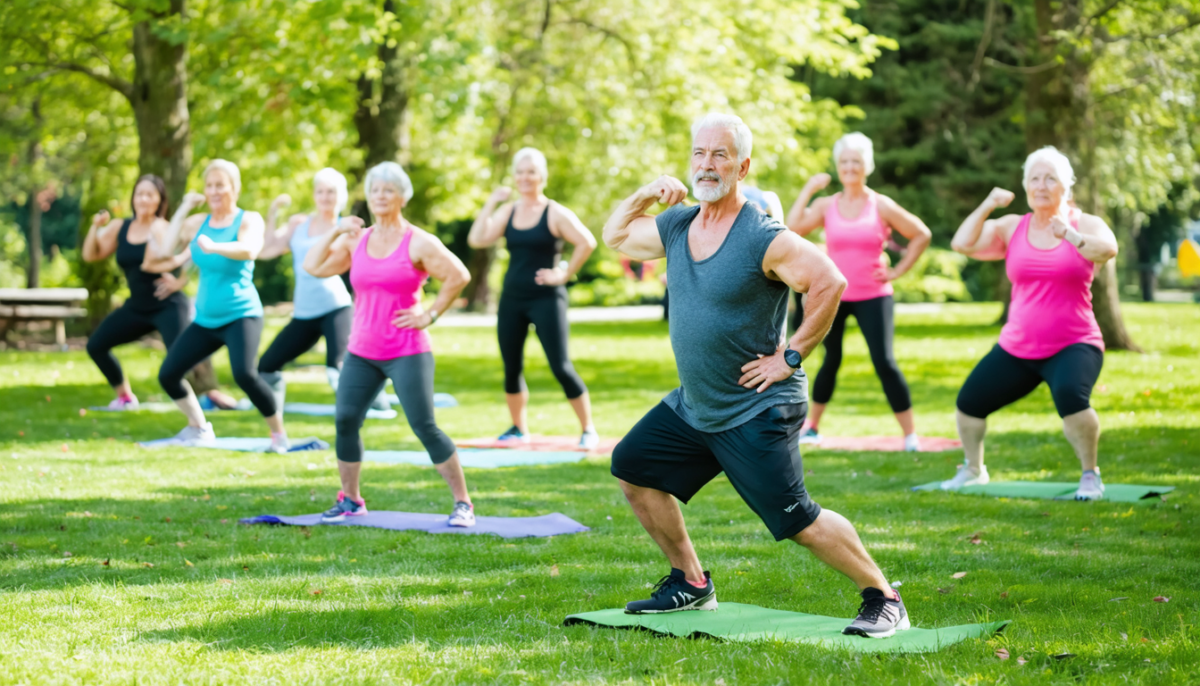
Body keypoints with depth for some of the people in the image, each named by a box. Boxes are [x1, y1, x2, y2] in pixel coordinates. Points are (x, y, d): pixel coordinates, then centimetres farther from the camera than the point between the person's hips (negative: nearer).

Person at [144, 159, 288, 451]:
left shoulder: (249, 220, -6)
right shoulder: (197, 223, 9)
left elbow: (249, 250, -28)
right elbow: (165, 251, -2)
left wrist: (214, 247, -48)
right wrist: (184, 209, -1)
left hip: (241, 315, -6)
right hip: (205, 318, 6)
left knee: (244, 374, -29)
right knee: (167, 375, 3)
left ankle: (278, 433, -12)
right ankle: (198, 428, 27)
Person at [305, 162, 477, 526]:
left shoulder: (419, 243, -5)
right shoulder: (355, 240, 10)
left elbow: (459, 277, -7)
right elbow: (313, 266, 8)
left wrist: (430, 314, -8)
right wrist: (334, 231, -1)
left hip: (407, 352, -5)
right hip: (361, 352, 5)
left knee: (424, 427, -11)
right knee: (345, 421, -2)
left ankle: (463, 504, -4)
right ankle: (350, 500, 14)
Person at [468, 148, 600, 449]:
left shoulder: (555, 214, -6)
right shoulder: (507, 212, 7)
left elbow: (587, 242, -13)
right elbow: (476, 240, -4)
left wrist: (565, 273, -11)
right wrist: (491, 203, -7)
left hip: (546, 298, -5)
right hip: (512, 297, 5)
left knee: (561, 367, -10)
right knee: (511, 367, 10)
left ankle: (588, 430, 0)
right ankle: (519, 428, 25)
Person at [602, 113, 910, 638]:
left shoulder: (764, 239, -19)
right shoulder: (676, 226, 5)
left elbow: (830, 283, -24)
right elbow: (615, 235, 21)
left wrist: (792, 357, -18)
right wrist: (645, 194, 2)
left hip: (756, 412, -8)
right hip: (691, 405, 9)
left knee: (797, 521, -14)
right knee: (632, 467, 13)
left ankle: (884, 601, 0)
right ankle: (691, 584, 24)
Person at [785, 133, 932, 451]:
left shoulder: (881, 206, -2)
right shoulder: (826, 206, 2)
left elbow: (921, 235, 3)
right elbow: (793, 228, -14)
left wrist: (897, 271, -3)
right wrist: (808, 189, -11)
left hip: (873, 296, -2)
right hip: (834, 295, 2)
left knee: (884, 363, -12)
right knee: (831, 361, 12)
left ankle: (911, 434, -7)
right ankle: (812, 427, 28)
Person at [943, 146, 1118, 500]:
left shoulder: (1086, 225, -2)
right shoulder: (1011, 228, 6)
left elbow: (1108, 250, -24)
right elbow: (962, 244, -4)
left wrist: (1070, 236, -41)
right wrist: (987, 206, -15)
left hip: (1073, 345, -4)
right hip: (1017, 348, 5)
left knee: (1070, 394, -34)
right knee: (969, 402, 6)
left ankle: (1090, 475, -17)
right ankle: (973, 470, 34)